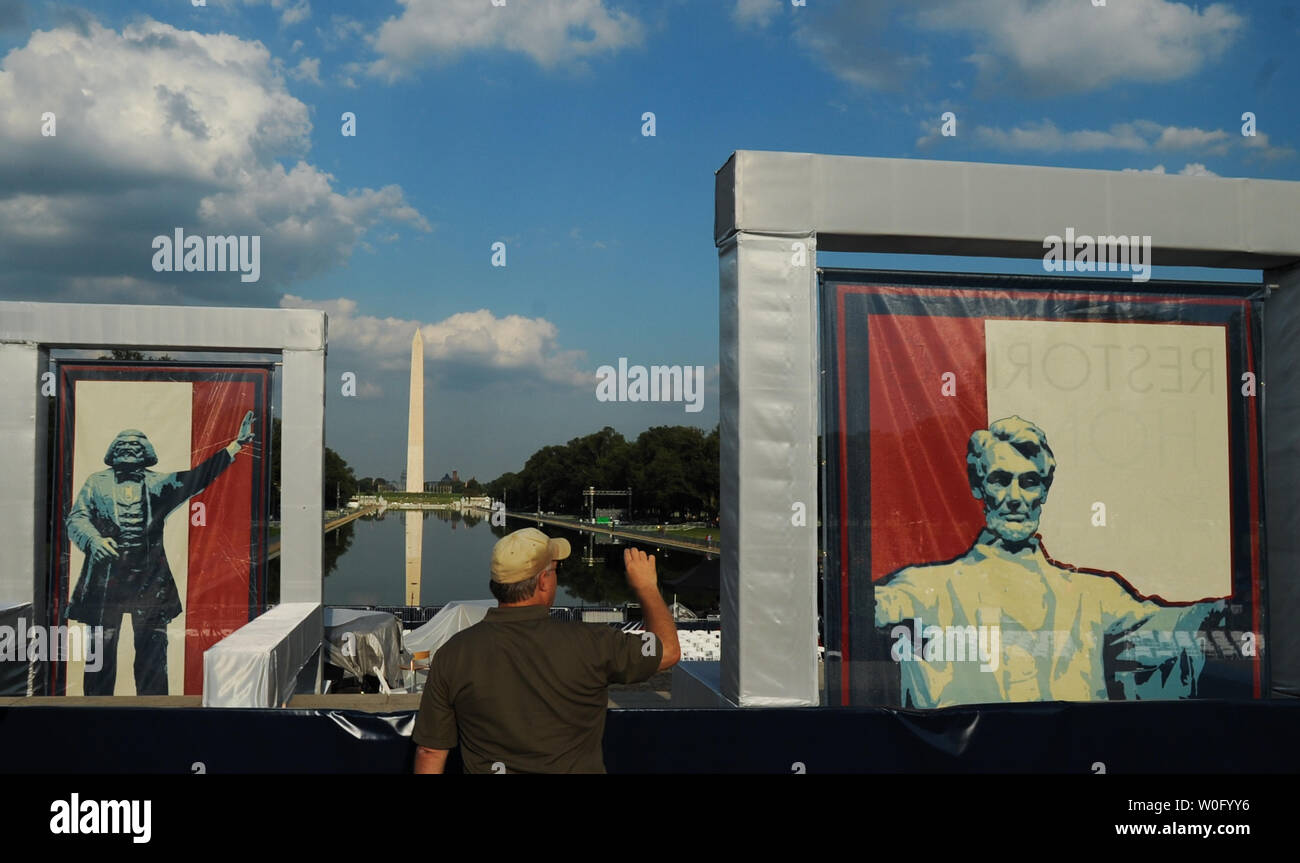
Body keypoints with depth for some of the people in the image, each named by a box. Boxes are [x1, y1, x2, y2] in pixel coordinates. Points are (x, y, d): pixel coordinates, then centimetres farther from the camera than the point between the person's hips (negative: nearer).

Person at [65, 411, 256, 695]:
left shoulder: (159, 483, 13)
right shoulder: (97, 482, 13)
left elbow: (199, 476, 4)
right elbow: (75, 517, 6)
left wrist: (236, 445, -6)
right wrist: (94, 539, -17)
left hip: (150, 579, 1)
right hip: (105, 578, -1)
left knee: (152, 652, 2)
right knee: (101, 650, 2)